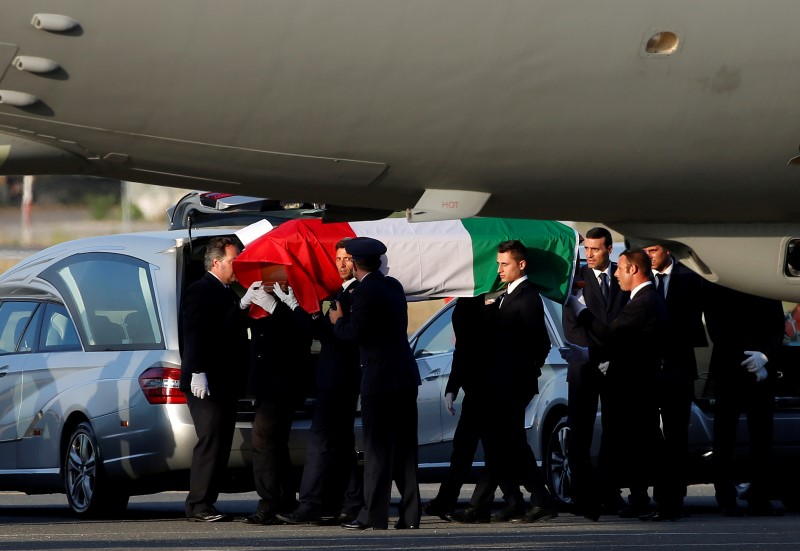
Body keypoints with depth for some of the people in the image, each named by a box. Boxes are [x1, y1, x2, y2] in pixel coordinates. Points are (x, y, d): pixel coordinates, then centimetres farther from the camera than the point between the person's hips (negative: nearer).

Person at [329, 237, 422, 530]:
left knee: (377, 448, -5)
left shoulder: (365, 292, -14)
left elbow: (354, 332, -18)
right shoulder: (393, 286, 12)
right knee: (404, 447, 10)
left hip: (380, 378, -8)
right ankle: (409, 513, 10)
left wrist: (338, 320, 3)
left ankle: (374, 514, -5)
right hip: (405, 375, 8)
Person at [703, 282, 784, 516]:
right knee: (725, 436, -3)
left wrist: (765, 356, -10)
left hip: (761, 372, 2)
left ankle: (759, 499, 0)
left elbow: (778, 328, 8)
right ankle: (726, 500, 0)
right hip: (728, 372, -2)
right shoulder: (714, 284, 2)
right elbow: (716, 330, -4)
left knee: (762, 436, -3)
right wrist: (745, 361, -10)